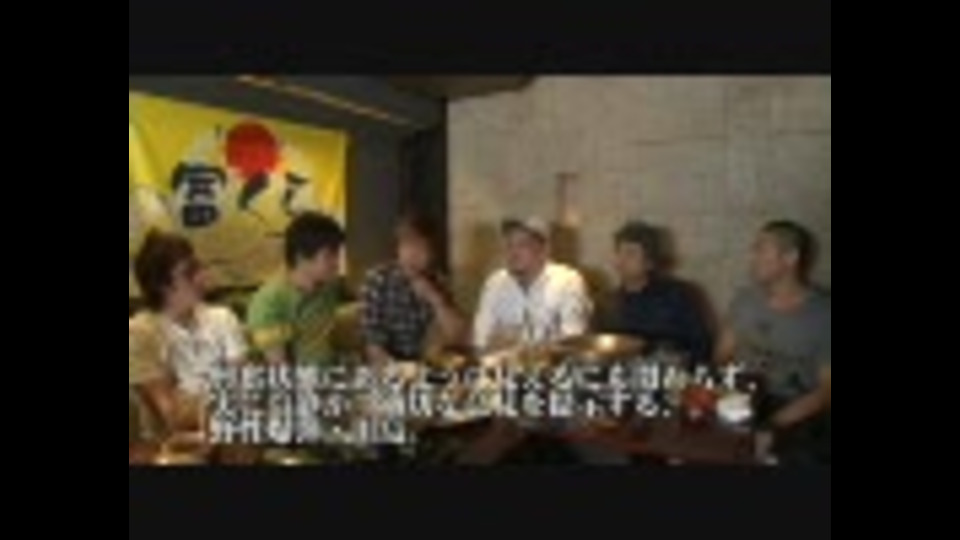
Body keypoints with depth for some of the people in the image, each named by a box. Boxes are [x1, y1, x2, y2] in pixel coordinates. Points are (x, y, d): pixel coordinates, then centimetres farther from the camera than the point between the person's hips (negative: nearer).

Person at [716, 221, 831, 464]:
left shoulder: (823, 314, -6)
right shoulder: (745, 300, 8)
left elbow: (826, 390, -8)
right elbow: (723, 357, 11)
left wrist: (772, 427, -20)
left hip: (798, 416, -3)